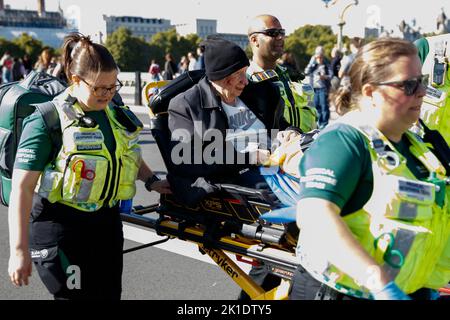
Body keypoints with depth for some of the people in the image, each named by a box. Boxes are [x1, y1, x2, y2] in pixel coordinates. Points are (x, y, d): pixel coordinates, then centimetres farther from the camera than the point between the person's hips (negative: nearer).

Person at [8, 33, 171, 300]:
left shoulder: (115, 113, 5)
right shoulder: (47, 120, -15)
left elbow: (128, 154, 25)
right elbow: (22, 187, -16)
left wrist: (151, 180, 10)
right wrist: (19, 250, -19)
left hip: (106, 222, 7)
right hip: (60, 229, -6)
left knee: (109, 293, 14)